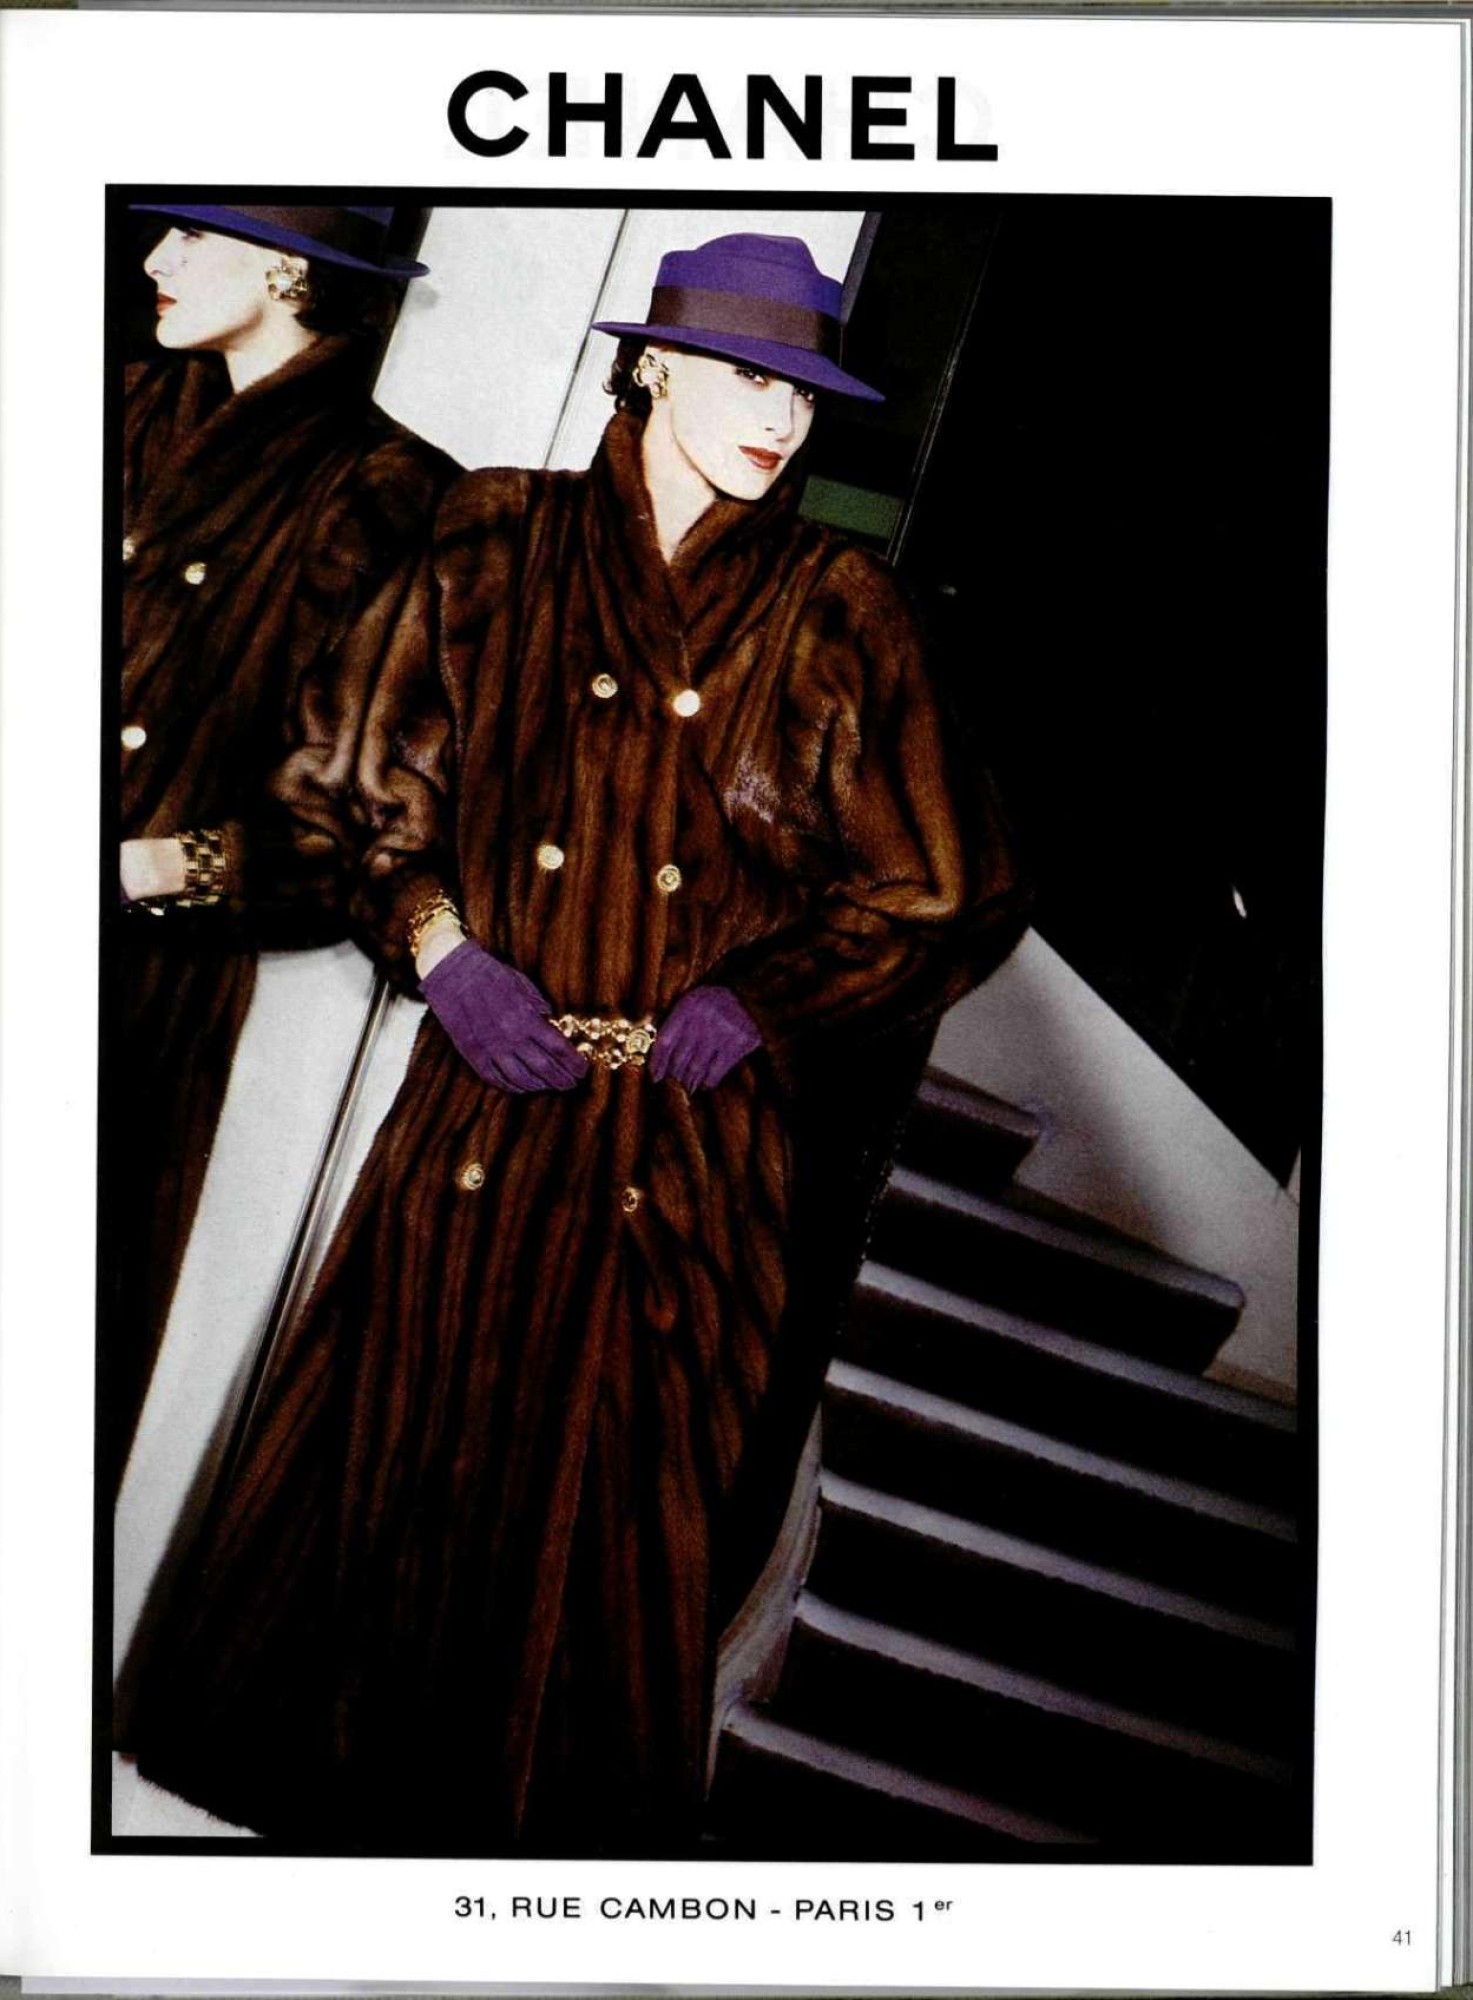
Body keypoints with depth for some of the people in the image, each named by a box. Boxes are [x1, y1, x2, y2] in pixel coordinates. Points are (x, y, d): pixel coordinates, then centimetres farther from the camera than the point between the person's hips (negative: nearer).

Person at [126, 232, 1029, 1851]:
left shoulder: (836, 612, 1)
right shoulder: (503, 545, 4)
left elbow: (940, 895, 5)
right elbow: (386, 774, 11)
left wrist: (753, 1004, -3)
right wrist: (438, 945, -3)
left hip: (693, 1149, -1)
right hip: (487, 1110, 1)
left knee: (618, 1509, 7)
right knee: (405, 1458, 8)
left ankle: (567, 1828, 29)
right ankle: (346, 1806, 31)